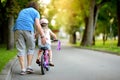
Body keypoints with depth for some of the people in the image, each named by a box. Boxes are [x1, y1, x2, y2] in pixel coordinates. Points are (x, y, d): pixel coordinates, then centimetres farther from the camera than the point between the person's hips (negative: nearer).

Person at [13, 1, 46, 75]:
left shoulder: (22, 11, 32)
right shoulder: (35, 12, 15)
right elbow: (37, 25, 0)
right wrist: (42, 36, -4)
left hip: (18, 29, 4)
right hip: (28, 29, -4)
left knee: (21, 49, 4)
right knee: (30, 48, 12)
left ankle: (23, 69, 1)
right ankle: (29, 67, 8)